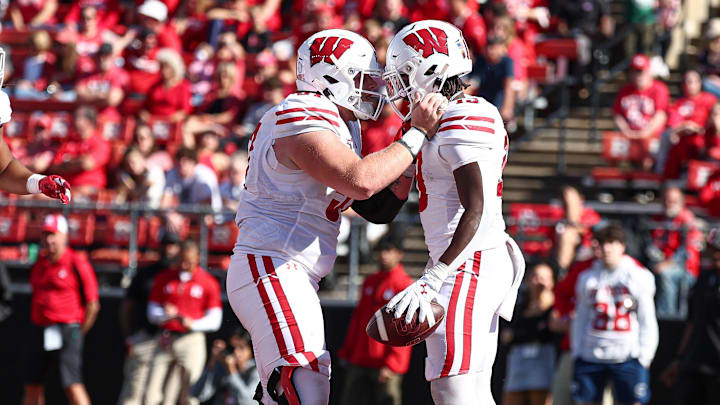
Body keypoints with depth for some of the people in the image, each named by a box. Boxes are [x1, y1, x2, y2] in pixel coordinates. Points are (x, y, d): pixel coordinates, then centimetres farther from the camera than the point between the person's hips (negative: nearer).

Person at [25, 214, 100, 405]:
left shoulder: (77, 263, -7)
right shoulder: (38, 264, 12)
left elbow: (92, 305, -6)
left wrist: (79, 334, -3)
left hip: (67, 330, -6)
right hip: (39, 330, 7)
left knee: (72, 385, -13)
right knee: (33, 386, 8)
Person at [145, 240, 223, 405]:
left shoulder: (209, 283, 1)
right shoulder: (163, 278, 9)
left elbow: (214, 320, -1)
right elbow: (152, 312, 11)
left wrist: (193, 324, -19)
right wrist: (166, 315, -12)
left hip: (192, 340, -3)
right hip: (165, 340, 3)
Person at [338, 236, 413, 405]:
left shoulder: (406, 286, -6)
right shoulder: (370, 282, 16)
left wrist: (391, 364, -17)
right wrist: (346, 351, 18)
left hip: (385, 365, -7)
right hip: (359, 362, 7)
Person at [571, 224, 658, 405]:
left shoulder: (639, 276, 0)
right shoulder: (587, 278, 10)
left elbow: (648, 321, 1)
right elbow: (580, 320, 15)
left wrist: (644, 357, -6)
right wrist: (577, 354, 8)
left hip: (627, 355, -3)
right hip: (591, 355, 3)